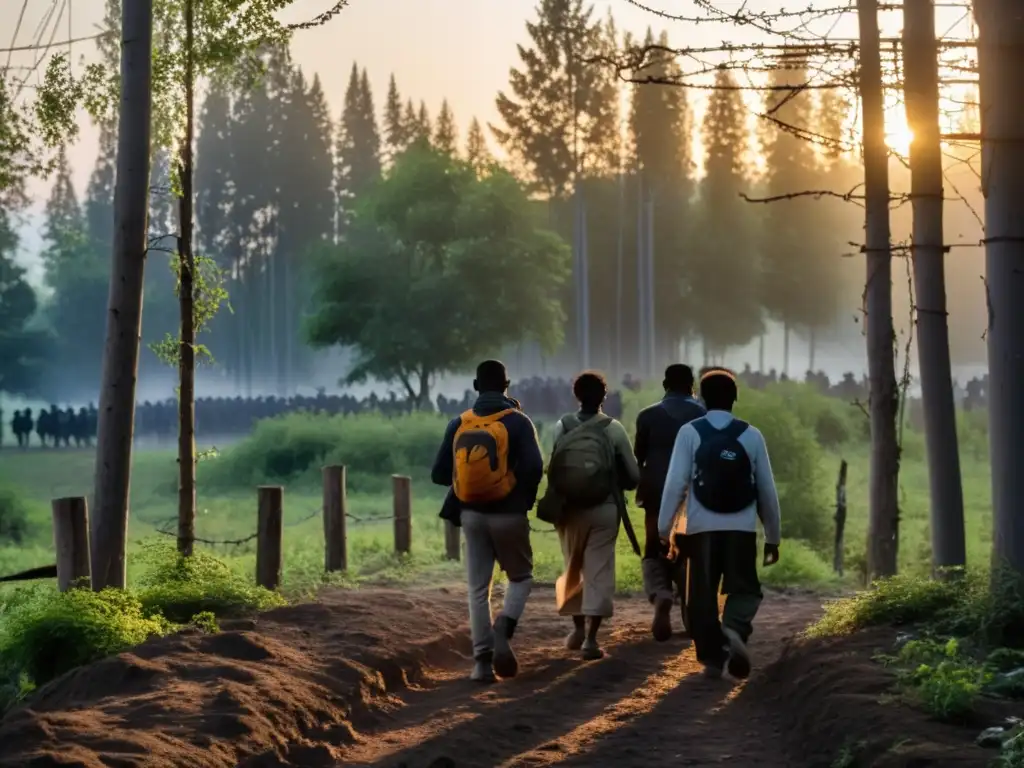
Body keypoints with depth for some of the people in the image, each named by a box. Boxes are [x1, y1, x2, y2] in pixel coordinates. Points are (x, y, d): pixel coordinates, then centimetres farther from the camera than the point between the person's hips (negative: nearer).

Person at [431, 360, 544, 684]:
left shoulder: (458, 424, 2)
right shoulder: (517, 422, -7)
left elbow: (439, 473, 2)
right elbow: (534, 468, -16)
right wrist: (525, 497, 3)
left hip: (471, 514, 2)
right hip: (508, 514, -2)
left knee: (478, 589, 9)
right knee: (521, 576, 16)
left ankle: (483, 661, 5)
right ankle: (503, 629, -11)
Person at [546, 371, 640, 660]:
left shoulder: (561, 427, -4)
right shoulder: (613, 429, -6)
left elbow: (552, 470, -7)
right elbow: (634, 475, -4)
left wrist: (560, 496, 11)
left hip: (569, 508, 2)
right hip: (604, 509, -2)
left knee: (573, 569, 20)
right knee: (598, 571, 2)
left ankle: (578, 628, 24)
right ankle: (591, 638, -4)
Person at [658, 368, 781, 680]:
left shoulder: (690, 433, 0)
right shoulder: (751, 435, 4)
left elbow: (675, 483, -6)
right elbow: (767, 490, 6)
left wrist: (663, 527, -3)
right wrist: (773, 536, 15)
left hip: (702, 527, 0)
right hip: (741, 528, 1)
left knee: (704, 595, 11)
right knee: (744, 589, 10)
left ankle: (713, 658, 10)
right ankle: (735, 629, -19)